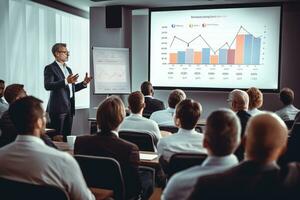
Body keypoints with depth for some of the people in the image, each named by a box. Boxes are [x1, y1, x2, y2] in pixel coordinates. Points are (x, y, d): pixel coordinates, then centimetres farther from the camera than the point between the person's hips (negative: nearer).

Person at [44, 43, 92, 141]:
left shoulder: (68, 69, 21)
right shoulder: (50, 68, -4)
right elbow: (47, 85, -19)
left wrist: (84, 83, 9)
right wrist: (65, 81, -31)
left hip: (69, 108, 7)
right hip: (58, 107, -7)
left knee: (67, 136, 8)